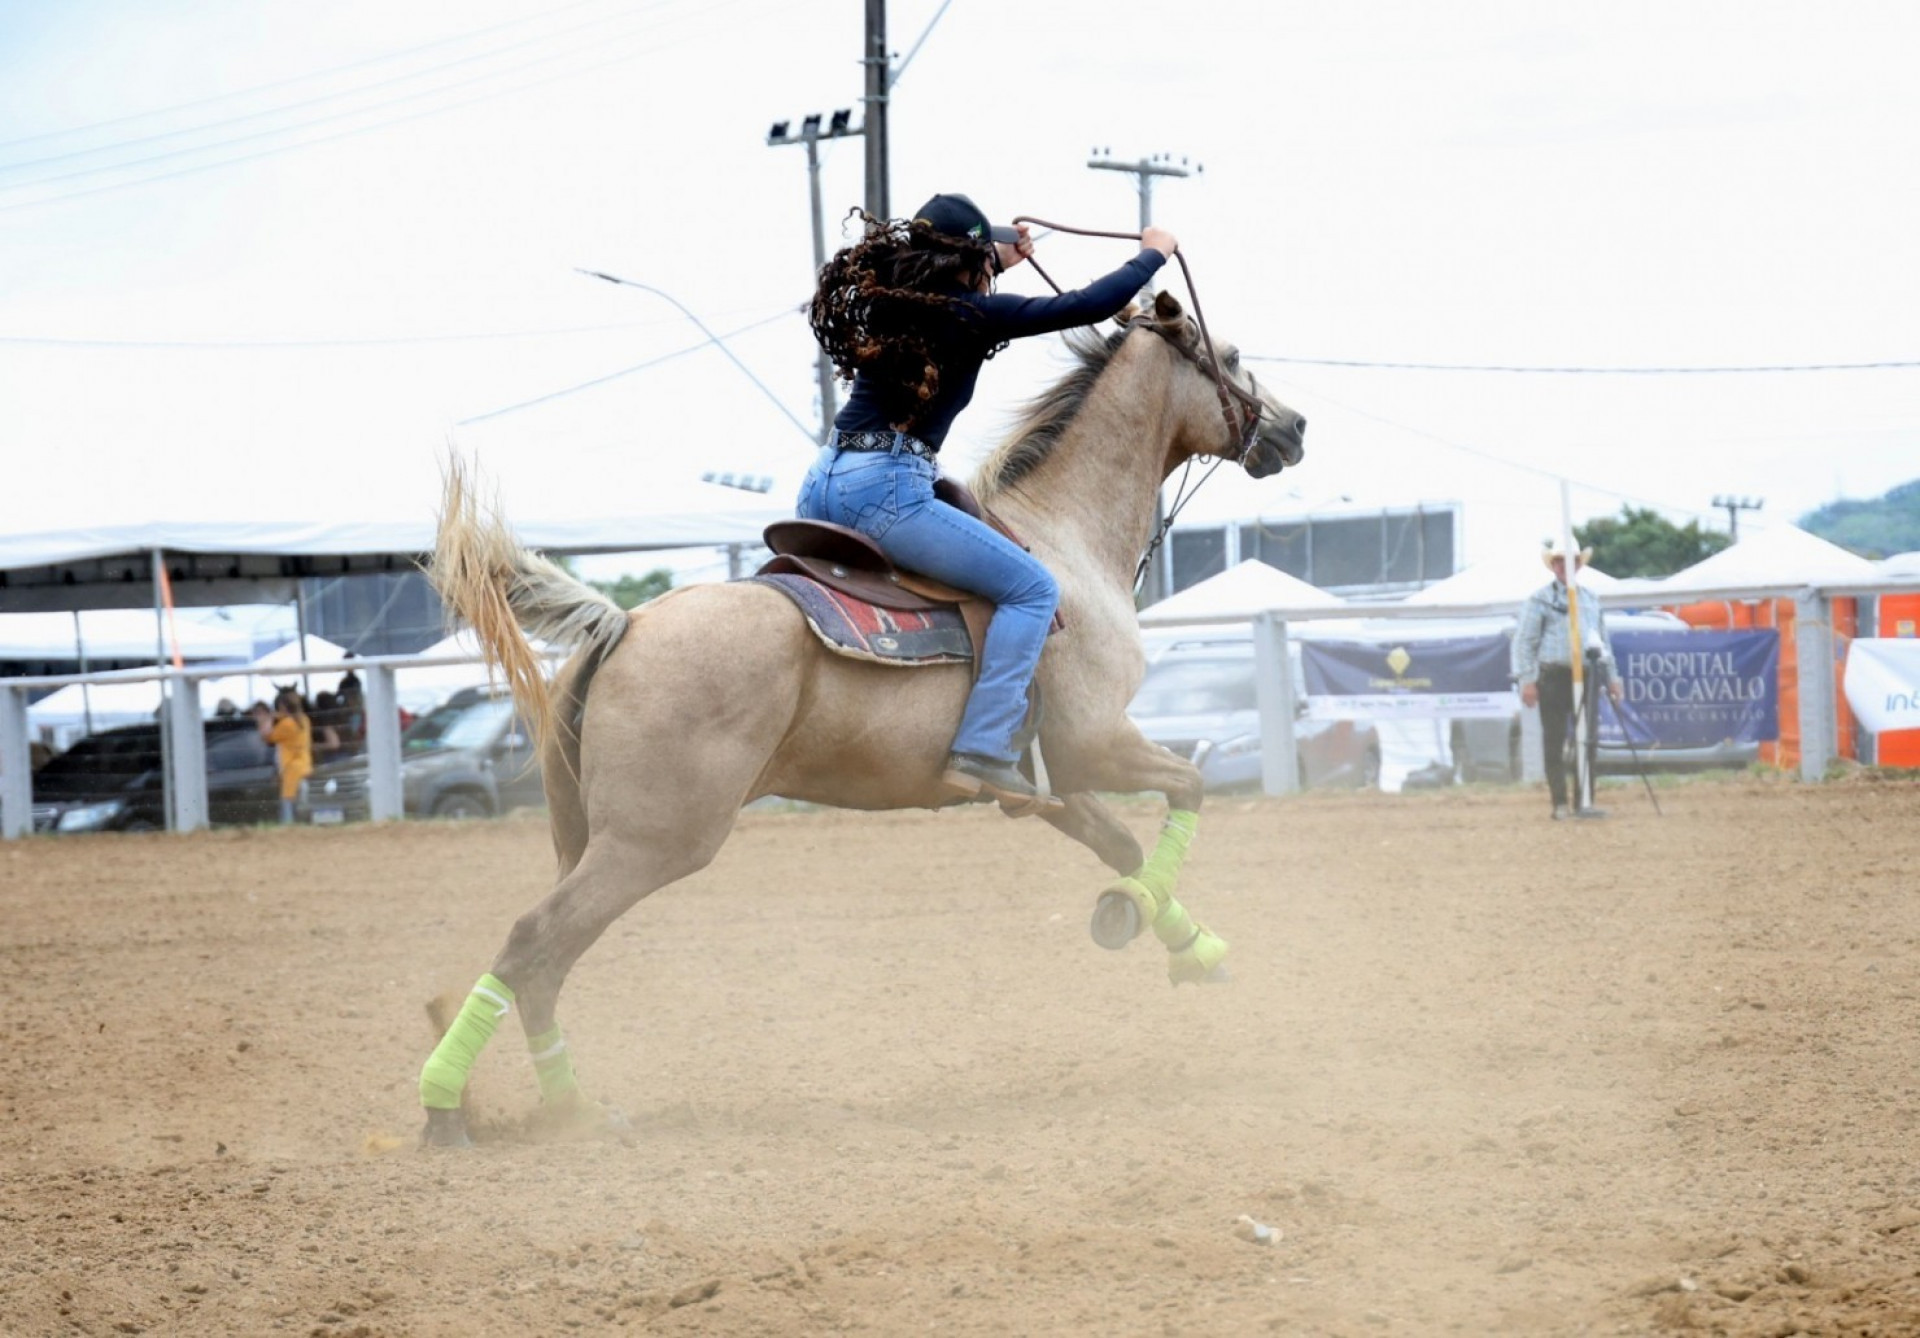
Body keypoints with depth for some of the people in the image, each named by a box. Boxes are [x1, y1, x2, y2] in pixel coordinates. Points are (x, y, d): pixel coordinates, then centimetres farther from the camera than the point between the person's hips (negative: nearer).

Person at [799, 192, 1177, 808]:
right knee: (1032, 589, -3)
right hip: (887, 488, -9)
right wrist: (1152, 255, 15)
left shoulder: (888, 300, 16)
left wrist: (998, 263, 57)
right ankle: (981, 751, -13)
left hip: (822, 485, 9)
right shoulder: (972, 314, -5)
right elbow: (1089, 306, -2)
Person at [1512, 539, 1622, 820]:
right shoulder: (1540, 599, 2)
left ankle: (1585, 802, 8)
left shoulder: (1591, 598, 17)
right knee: (1554, 744, -2)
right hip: (1554, 677, -4)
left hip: (1586, 676, 4)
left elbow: (1603, 640, 22)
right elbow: (1524, 642, -2)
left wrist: (1610, 677, 17)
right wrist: (1527, 680, -10)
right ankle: (1560, 804, 1)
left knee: (1589, 741, 3)